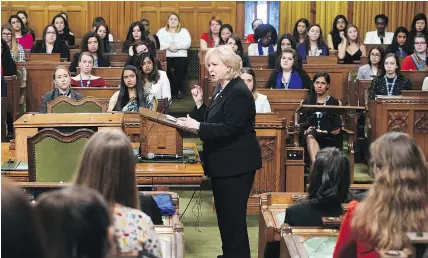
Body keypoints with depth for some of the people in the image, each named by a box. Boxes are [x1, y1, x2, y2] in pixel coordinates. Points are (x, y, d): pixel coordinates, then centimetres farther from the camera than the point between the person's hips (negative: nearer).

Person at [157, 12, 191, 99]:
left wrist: (176, 46, -12)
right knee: (167, 70, -31)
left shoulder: (184, 31, 19)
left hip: (180, 56, 0)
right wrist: (169, 46, -13)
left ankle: (178, 90, -18)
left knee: (180, 68, -31)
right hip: (165, 56, 0)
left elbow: (188, 43, 2)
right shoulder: (162, 31, 19)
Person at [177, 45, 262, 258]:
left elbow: (230, 129, -25)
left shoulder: (239, 92, -18)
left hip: (236, 164, -10)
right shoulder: (222, 91, 13)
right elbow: (211, 123, 15)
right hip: (223, 162, 10)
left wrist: (197, 126, -29)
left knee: (234, 215, -4)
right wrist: (199, 104, 2)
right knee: (224, 212, 16)